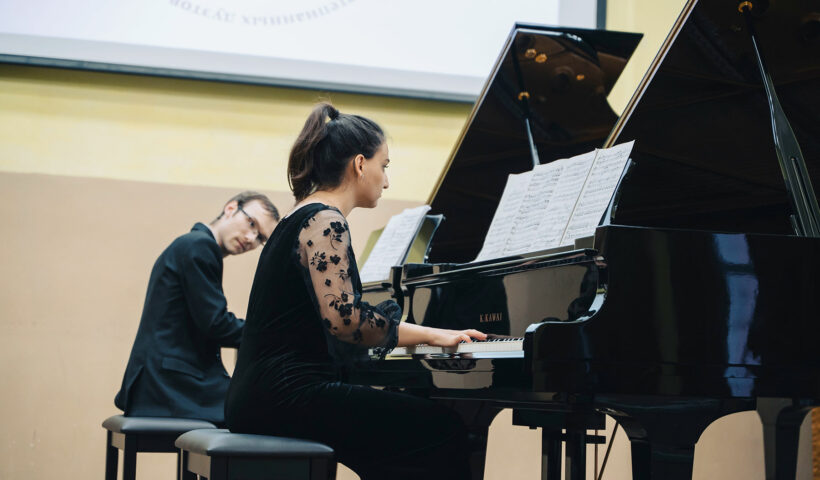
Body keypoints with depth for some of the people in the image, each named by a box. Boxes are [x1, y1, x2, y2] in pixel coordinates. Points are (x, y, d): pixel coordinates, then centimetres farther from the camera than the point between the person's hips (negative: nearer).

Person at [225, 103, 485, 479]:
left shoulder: (303, 218, 21)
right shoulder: (324, 221, -10)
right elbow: (343, 319, -21)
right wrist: (430, 335, -12)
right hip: (287, 397, -10)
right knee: (440, 429, -9)